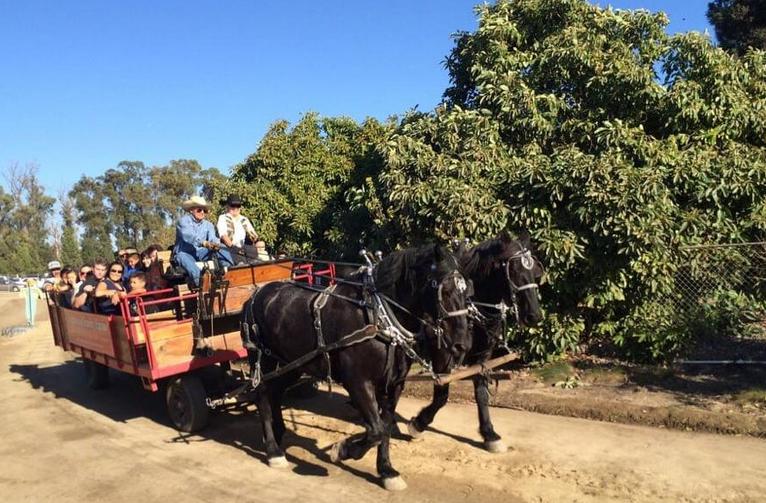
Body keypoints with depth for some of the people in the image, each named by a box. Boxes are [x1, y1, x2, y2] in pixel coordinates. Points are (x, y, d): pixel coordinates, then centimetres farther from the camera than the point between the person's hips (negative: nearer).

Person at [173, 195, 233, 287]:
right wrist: (203, 243, -42)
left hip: (201, 254, 5)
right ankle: (198, 280, -61)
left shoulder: (208, 225, 13)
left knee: (221, 248, -17)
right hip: (185, 253, -5)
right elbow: (187, 235, -23)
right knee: (182, 257, -39)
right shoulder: (184, 220, -2)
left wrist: (215, 244, -34)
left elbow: (213, 238, -6)